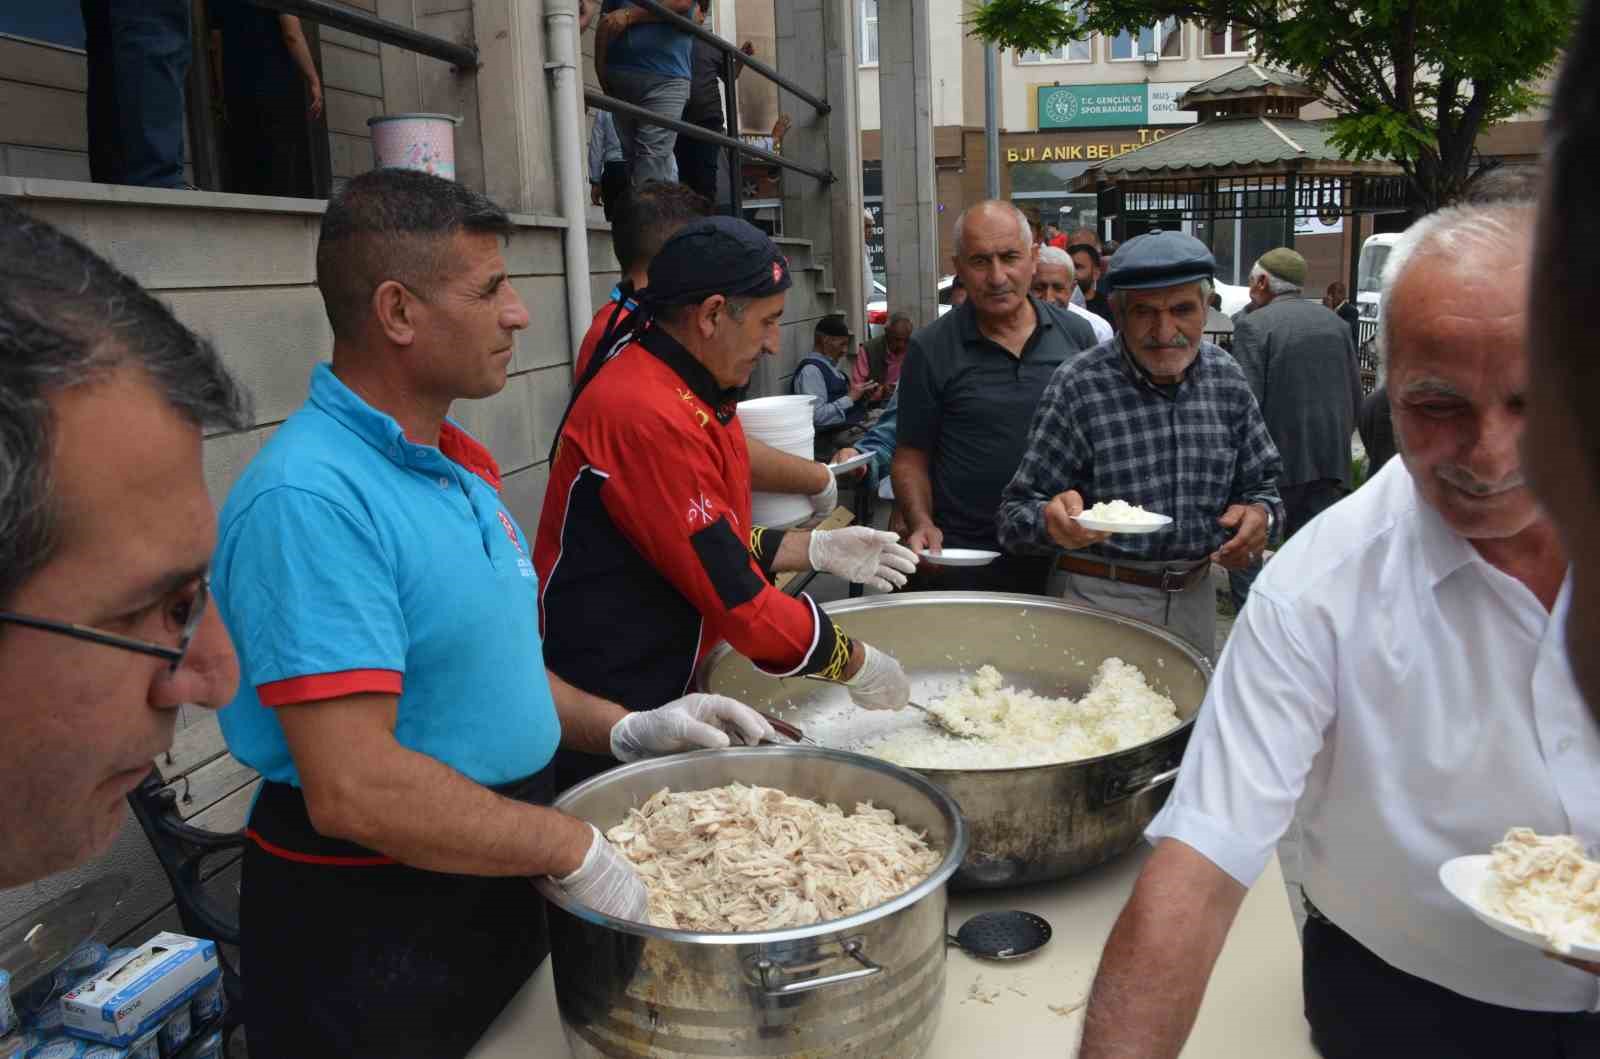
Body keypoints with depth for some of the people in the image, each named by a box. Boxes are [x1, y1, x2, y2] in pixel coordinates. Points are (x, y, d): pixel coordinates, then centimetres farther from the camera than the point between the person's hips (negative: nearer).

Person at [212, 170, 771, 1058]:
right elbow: (355, 790, -29)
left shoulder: (460, 467, 5)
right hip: (371, 929, -8)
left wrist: (623, 731, 3)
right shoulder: (310, 499, -25)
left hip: (504, 884, 9)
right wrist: (578, 852, -21)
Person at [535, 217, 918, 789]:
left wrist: (816, 548, 7)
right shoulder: (648, 416, -26)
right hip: (603, 714, -10)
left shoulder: (689, 394, 9)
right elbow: (733, 592, -26)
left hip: (663, 686, 10)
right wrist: (856, 665, -14)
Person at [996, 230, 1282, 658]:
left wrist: (1261, 513, -13)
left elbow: (1261, 484, 9)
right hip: (1098, 597, -5)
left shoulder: (1226, 377, -3)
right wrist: (1053, 520, -38)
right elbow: (1015, 512, -16)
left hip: (1196, 596, 5)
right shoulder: (1079, 385, -17)